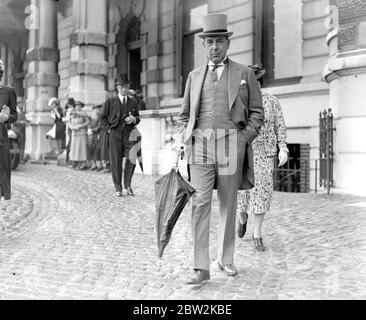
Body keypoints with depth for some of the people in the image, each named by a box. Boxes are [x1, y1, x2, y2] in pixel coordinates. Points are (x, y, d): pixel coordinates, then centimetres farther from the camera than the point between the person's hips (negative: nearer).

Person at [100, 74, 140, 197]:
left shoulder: (133, 103, 14)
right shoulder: (110, 101, 7)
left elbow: (137, 118, 22)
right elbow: (103, 117, 11)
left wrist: (134, 119, -1)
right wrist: (108, 129, -1)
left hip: (129, 134, 1)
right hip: (115, 134, -1)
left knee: (131, 159, -12)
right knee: (116, 161, 0)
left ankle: (128, 184, 7)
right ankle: (118, 188, 11)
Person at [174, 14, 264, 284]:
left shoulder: (244, 74, 8)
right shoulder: (195, 76, 15)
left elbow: (256, 113, 7)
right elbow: (185, 115, 19)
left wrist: (244, 139, -7)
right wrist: (181, 140, 3)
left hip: (231, 145, -1)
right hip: (200, 145, 1)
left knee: (228, 204, 7)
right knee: (200, 203, -9)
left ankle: (226, 258, 23)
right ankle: (201, 268, -8)